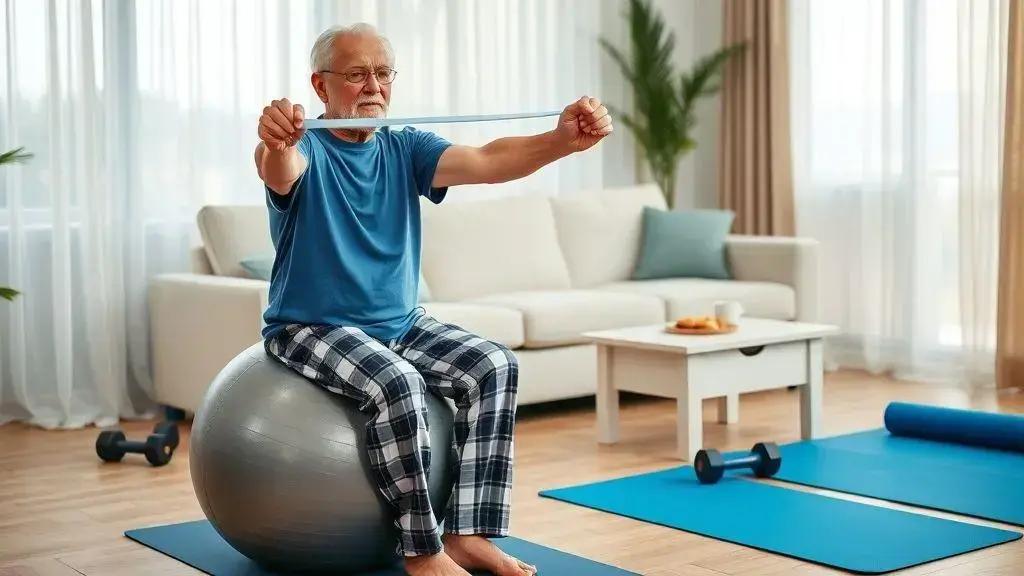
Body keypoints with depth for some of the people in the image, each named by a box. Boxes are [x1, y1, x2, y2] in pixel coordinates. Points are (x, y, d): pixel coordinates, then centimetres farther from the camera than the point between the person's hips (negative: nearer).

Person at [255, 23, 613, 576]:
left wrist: (562, 139, -32)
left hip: (400, 324, 6)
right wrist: (274, 143, -62)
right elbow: (280, 173, -37)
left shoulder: (405, 149, 4)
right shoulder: (306, 149, -10)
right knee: (397, 383, -32)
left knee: (495, 365, -14)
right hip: (312, 328, -6)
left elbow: (487, 162, -13)